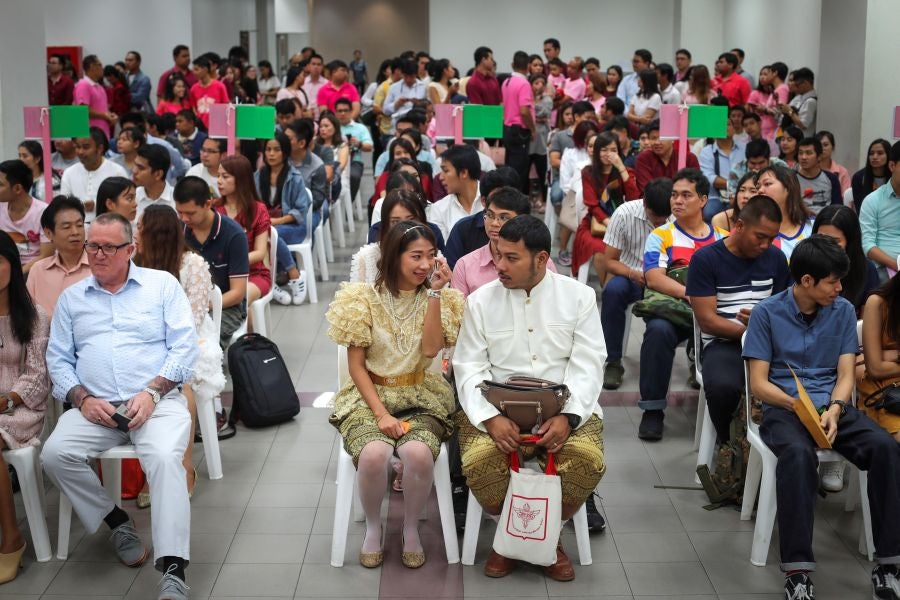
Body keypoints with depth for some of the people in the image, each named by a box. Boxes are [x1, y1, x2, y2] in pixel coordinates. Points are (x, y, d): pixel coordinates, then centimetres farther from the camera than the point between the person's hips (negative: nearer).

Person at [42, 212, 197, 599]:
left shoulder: (162, 284, 9)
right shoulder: (71, 298, 18)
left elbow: (184, 346, 1)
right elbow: (58, 358, 12)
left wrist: (152, 393, -13)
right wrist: (82, 399, -7)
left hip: (156, 402, -3)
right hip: (94, 407, 3)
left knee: (164, 458, -32)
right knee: (55, 454, -24)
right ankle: (117, 523, -3)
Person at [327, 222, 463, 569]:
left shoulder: (437, 298, 2)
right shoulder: (365, 298, -4)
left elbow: (430, 350, -15)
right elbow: (356, 365, -4)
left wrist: (434, 293, -17)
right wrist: (381, 413, -16)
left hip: (420, 397, 1)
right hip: (370, 395, -1)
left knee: (419, 453, -32)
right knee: (373, 454, -33)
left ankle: (411, 527, -4)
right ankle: (373, 526, -4)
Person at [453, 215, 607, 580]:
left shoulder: (578, 296, 3)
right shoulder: (480, 300, 4)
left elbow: (586, 366, -3)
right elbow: (470, 368, -2)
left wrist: (568, 416, -21)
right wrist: (490, 417, -21)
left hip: (565, 406, 0)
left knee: (586, 460, -29)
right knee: (480, 461, -30)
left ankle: (547, 533, 2)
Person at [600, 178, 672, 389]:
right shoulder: (625, 214, -11)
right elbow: (610, 261, -6)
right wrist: (634, 274, -26)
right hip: (632, 276, 0)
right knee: (613, 290, -36)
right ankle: (613, 363, -22)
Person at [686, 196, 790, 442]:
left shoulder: (775, 258, 13)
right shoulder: (705, 258, 0)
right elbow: (707, 320, -6)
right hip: (722, 343, -3)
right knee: (723, 386, -36)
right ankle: (725, 440, -4)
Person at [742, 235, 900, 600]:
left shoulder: (843, 311, 9)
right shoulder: (767, 313, 0)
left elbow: (845, 373, 4)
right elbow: (759, 383, -3)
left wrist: (834, 408, -18)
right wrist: (799, 406, -22)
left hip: (833, 406, 3)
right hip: (783, 407, -3)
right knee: (798, 454, -38)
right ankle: (796, 571, -37)